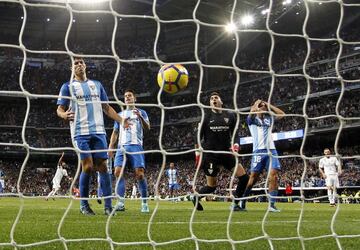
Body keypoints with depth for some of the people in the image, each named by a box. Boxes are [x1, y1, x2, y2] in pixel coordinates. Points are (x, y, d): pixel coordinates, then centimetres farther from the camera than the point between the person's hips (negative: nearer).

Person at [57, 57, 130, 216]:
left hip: (98, 131, 3)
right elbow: (59, 109, 4)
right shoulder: (68, 87, 10)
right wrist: (65, 115, -21)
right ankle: (84, 205, 5)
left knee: (102, 166, -2)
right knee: (87, 167, -10)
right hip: (81, 132, -3)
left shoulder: (97, 84, 20)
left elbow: (106, 107, 22)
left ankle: (108, 206, -1)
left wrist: (121, 120, 10)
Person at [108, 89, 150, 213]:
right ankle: (121, 202, -12)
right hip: (122, 146, 3)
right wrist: (110, 147, 9)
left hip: (136, 146, -3)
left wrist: (140, 117, -18)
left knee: (139, 173, -14)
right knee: (118, 172, -13)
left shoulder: (141, 112, 14)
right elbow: (115, 132, 22)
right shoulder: (120, 114, 24)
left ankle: (144, 203, -9)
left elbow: (147, 127, -1)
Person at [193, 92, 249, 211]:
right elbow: (198, 136, 4)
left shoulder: (230, 116, 7)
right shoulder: (206, 117, 1)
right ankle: (196, 196, 29)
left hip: (227, 152, 3)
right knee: (211, 186, -1)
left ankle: (235, 204, 8)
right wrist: (197, 153, -2)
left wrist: (236, 144, -7)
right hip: (210, 154, -3)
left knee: (244, 177, -8)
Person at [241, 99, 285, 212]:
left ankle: (272, 204, -11)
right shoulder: (252, 119, 9)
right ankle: (242, 202, 6)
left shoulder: (269, 118, 24)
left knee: (274, 176, -12)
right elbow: (252, 111, -11)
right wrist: (257, 103, 8)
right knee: (253, 177, -6)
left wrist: (269, 105, 19)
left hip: (271, 150, 4)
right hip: (259, 151, -4)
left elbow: (282, 114, 18)